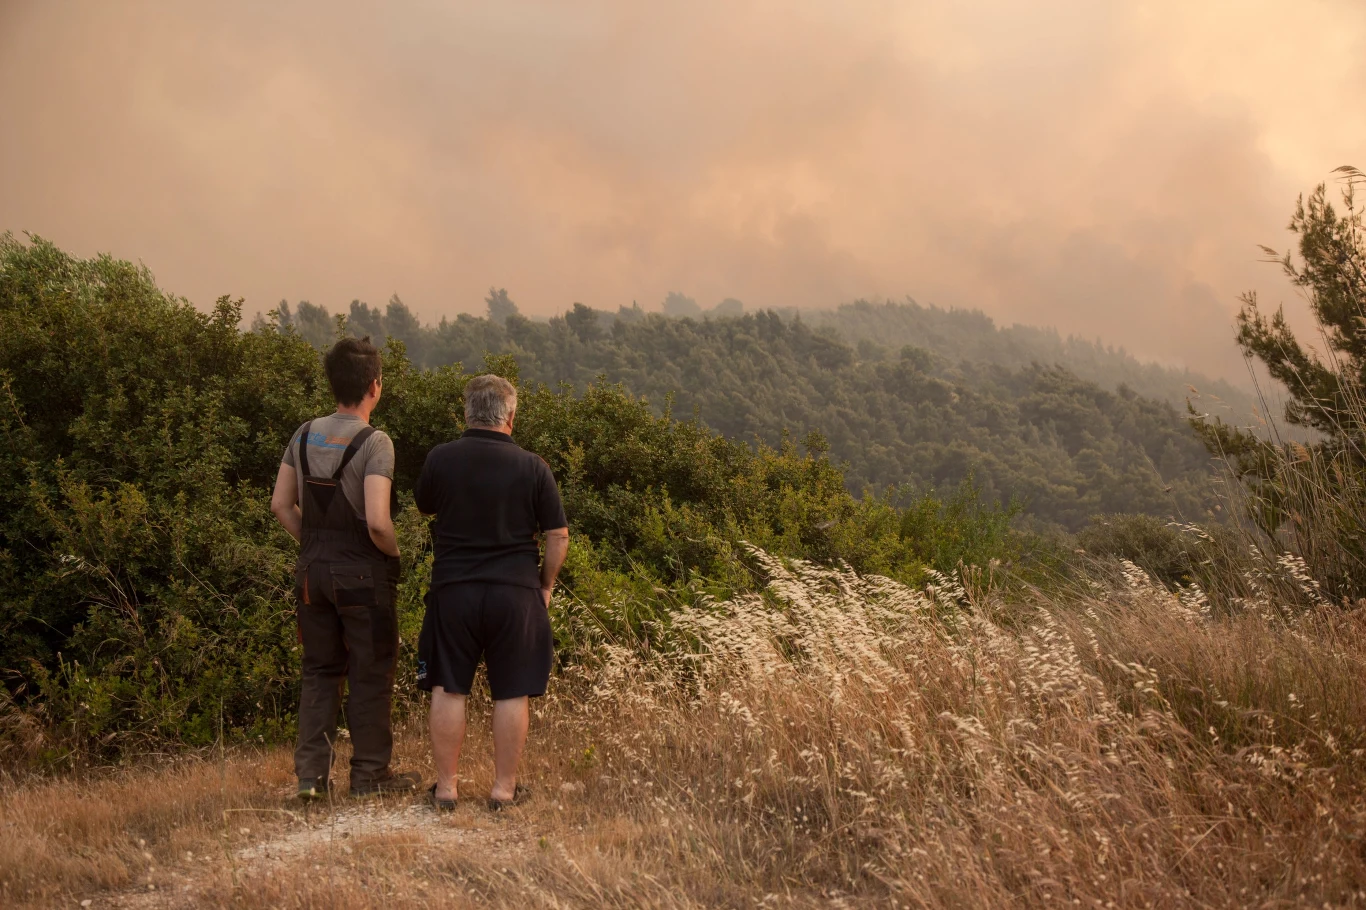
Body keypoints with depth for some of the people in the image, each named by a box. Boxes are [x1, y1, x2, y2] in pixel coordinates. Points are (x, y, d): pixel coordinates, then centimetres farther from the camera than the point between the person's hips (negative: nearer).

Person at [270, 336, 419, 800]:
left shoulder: (305, 436, 4)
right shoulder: (375, 443, -16)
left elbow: (282, 504, 8)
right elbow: (377, 521, -23)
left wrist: (313, 544, 15)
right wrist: (393, 553, -5)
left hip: (313, 569, 6)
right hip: (363, 573, -6)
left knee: (320, 671, 15)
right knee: (370, 674, 7)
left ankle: (311, 771, 16)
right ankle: (370, 773, 15)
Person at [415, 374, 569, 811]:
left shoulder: (440, 459, -3)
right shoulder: (532, 467, -6)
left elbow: (424, 508, 15)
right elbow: (558, 535, -2)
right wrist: (545, 585, 10)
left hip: (453, 587, 1)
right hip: (515, 590, -1)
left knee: (448, 689, 8)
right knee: (512, 693, 7)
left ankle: (445, 787, 13)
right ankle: (504, 787, 12)